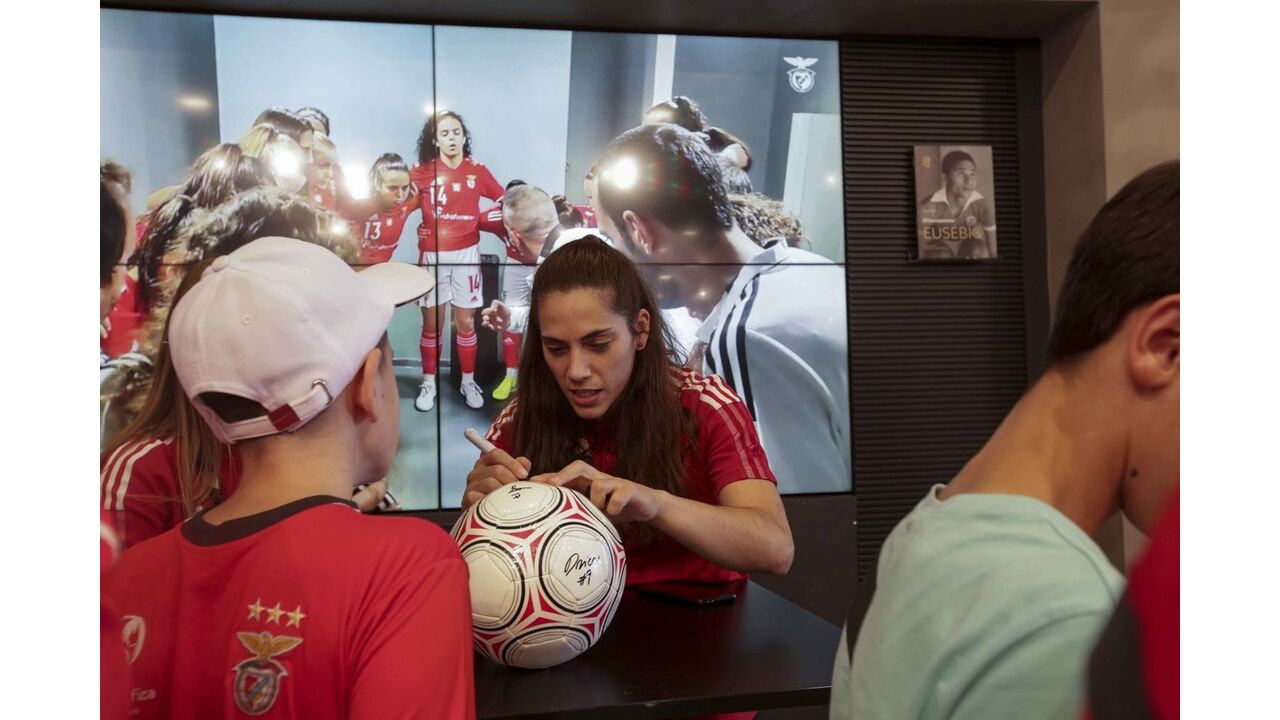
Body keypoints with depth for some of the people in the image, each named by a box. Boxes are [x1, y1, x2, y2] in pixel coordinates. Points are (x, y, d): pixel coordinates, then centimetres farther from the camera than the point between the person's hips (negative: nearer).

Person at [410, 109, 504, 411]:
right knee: (431, 323, 6)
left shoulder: (477, 171, 2)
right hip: (432, 254, 0)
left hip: (466, 253, 1)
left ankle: (468, 382, 20)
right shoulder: (421, 171, -1)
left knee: (466, 322, 7)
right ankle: (428, 384, 17)